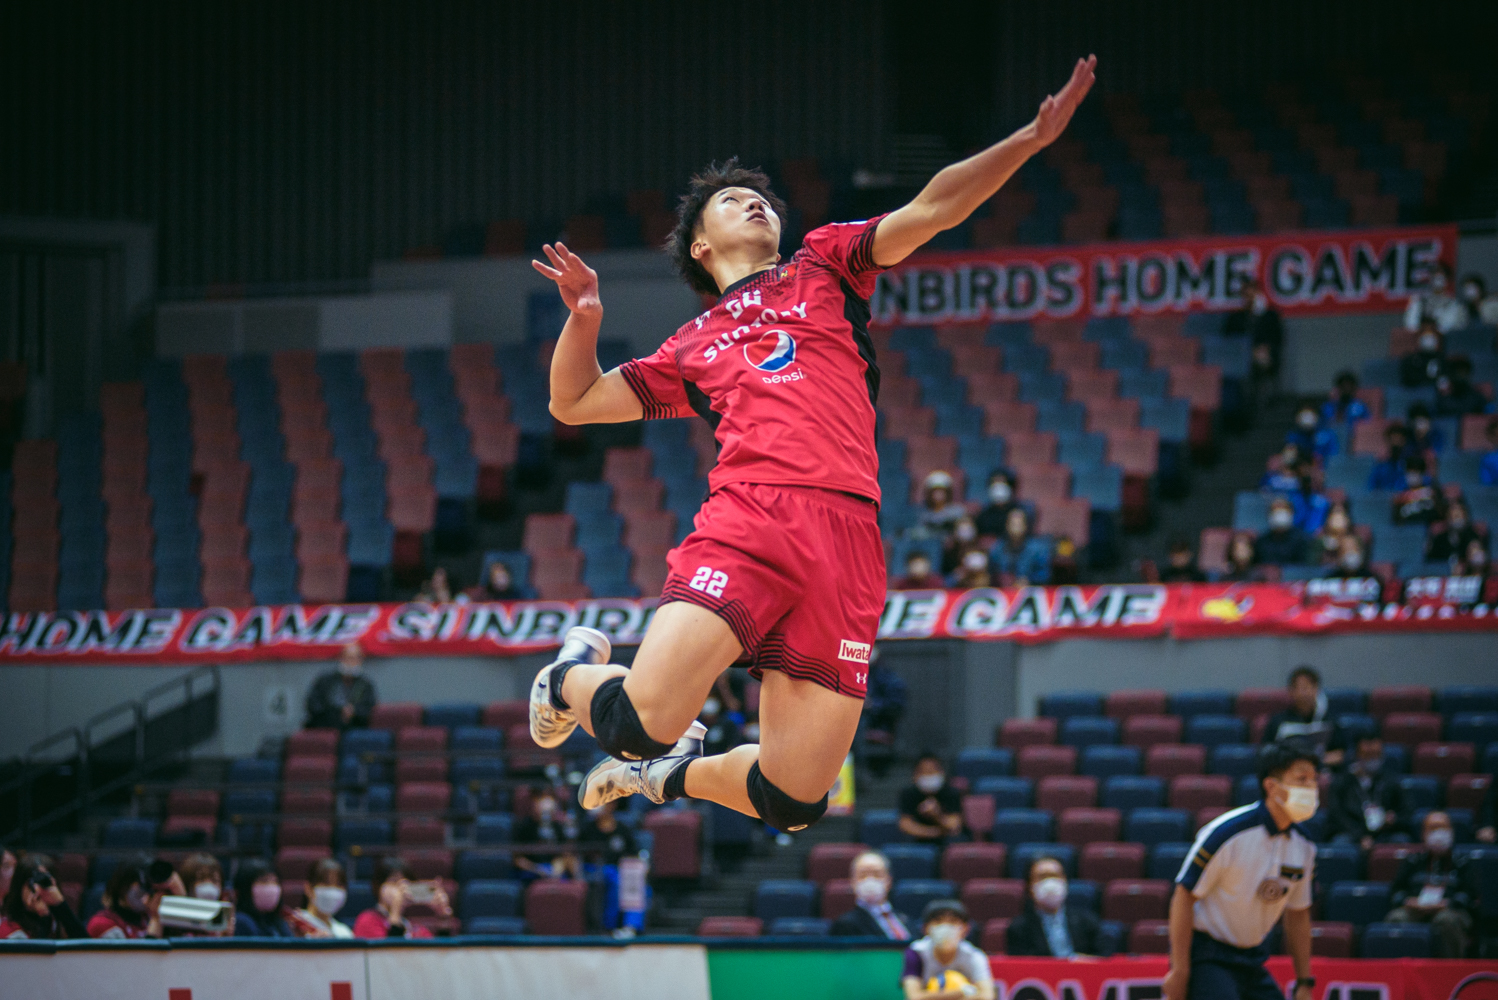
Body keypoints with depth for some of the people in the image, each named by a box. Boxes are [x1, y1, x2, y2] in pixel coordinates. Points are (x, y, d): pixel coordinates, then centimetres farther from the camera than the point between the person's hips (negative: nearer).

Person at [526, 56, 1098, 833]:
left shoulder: (823, 265, 28)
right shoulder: (691, 349, 28)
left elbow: (932, 210, 18)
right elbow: (573, 403, 32)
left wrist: (1031, 138, 6)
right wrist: (583, 317, 14)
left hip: (848, 532, 1)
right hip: (746, 516, -1)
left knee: (793, 801, -6)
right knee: (644, 719, -22)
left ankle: (674, 774, 28)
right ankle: (573, 676, 15)